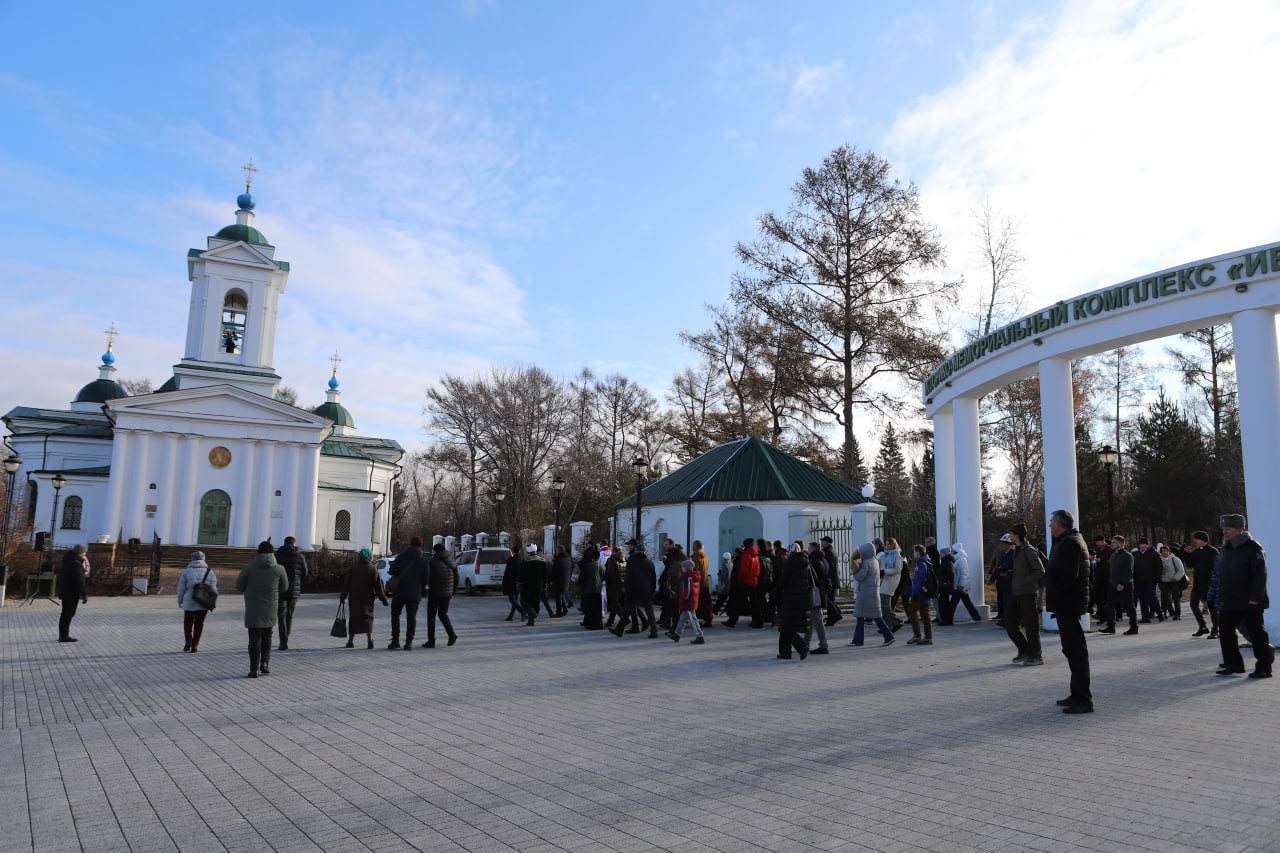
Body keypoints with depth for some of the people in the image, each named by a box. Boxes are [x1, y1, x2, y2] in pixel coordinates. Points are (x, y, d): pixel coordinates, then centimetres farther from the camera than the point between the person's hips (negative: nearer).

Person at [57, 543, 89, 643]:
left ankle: (62, 635, 24)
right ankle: (64, 636, -2)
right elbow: (79, 581, -21)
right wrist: (84, 595, -18)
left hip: (65, 592, 10)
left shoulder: (66, 561, 12)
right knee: (69, 614, -4)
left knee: (65, 614, 16)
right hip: (73, 593, -10)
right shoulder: (76, 563, -19)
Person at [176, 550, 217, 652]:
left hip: (189, 602, -1)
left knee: (188, 622, 18)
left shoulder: (186, 571, -1)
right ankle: (195, 645, 13)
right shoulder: (210, 572, 0)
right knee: (199, 623, 13)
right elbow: (213, 589, 0)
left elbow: (181, 588, 2)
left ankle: (188, 640, -1)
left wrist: (180, 601, 16)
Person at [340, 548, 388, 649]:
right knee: (368, 618, 2)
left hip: (354, 599, 2)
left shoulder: (352, 569, 3)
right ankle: (369, 638, -15)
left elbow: (347, 585, 5)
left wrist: (342, 597, 15)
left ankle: (350, 640, 13)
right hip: (367, 599, -2)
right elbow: (378, 587, -6)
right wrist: (384, 600, -1)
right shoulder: (373, 570, -5)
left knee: (353, 618, 11)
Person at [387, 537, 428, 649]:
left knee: (395, 615, 12)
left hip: (400, 591, -1)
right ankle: (409, 641, 0)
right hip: (415, 593, 1)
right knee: (411, 617, 6)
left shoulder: (401, 556, -3)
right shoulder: (423, 559, 1)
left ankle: (395, 640, 8)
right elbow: (425, 579, 0)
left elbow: (392, 570, -10)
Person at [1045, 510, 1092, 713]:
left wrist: (1053, 598, -18)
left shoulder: (1069, 543, -16)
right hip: (1068, 603, 11)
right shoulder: (1070, 541, 18)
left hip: (1068, 603, -11)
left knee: (1075, 650, -9)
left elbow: (1068, 575, -25)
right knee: (1073, 649, 16)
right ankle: (1078, 695, 25)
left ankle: (1083, 700, -7)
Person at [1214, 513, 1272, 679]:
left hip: (1249, 603, -8)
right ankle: (1233, 664, 17)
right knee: (1225, 631, 8)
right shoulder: (1226, 549, 12)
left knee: (1256, 633, 1)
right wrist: (1220, 598, 15)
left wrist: (1255, 598, -22)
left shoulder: (1252, 547, -13)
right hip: (1229, 602, 8)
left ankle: (1264, 667, 11)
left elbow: (1260, 575, -18)